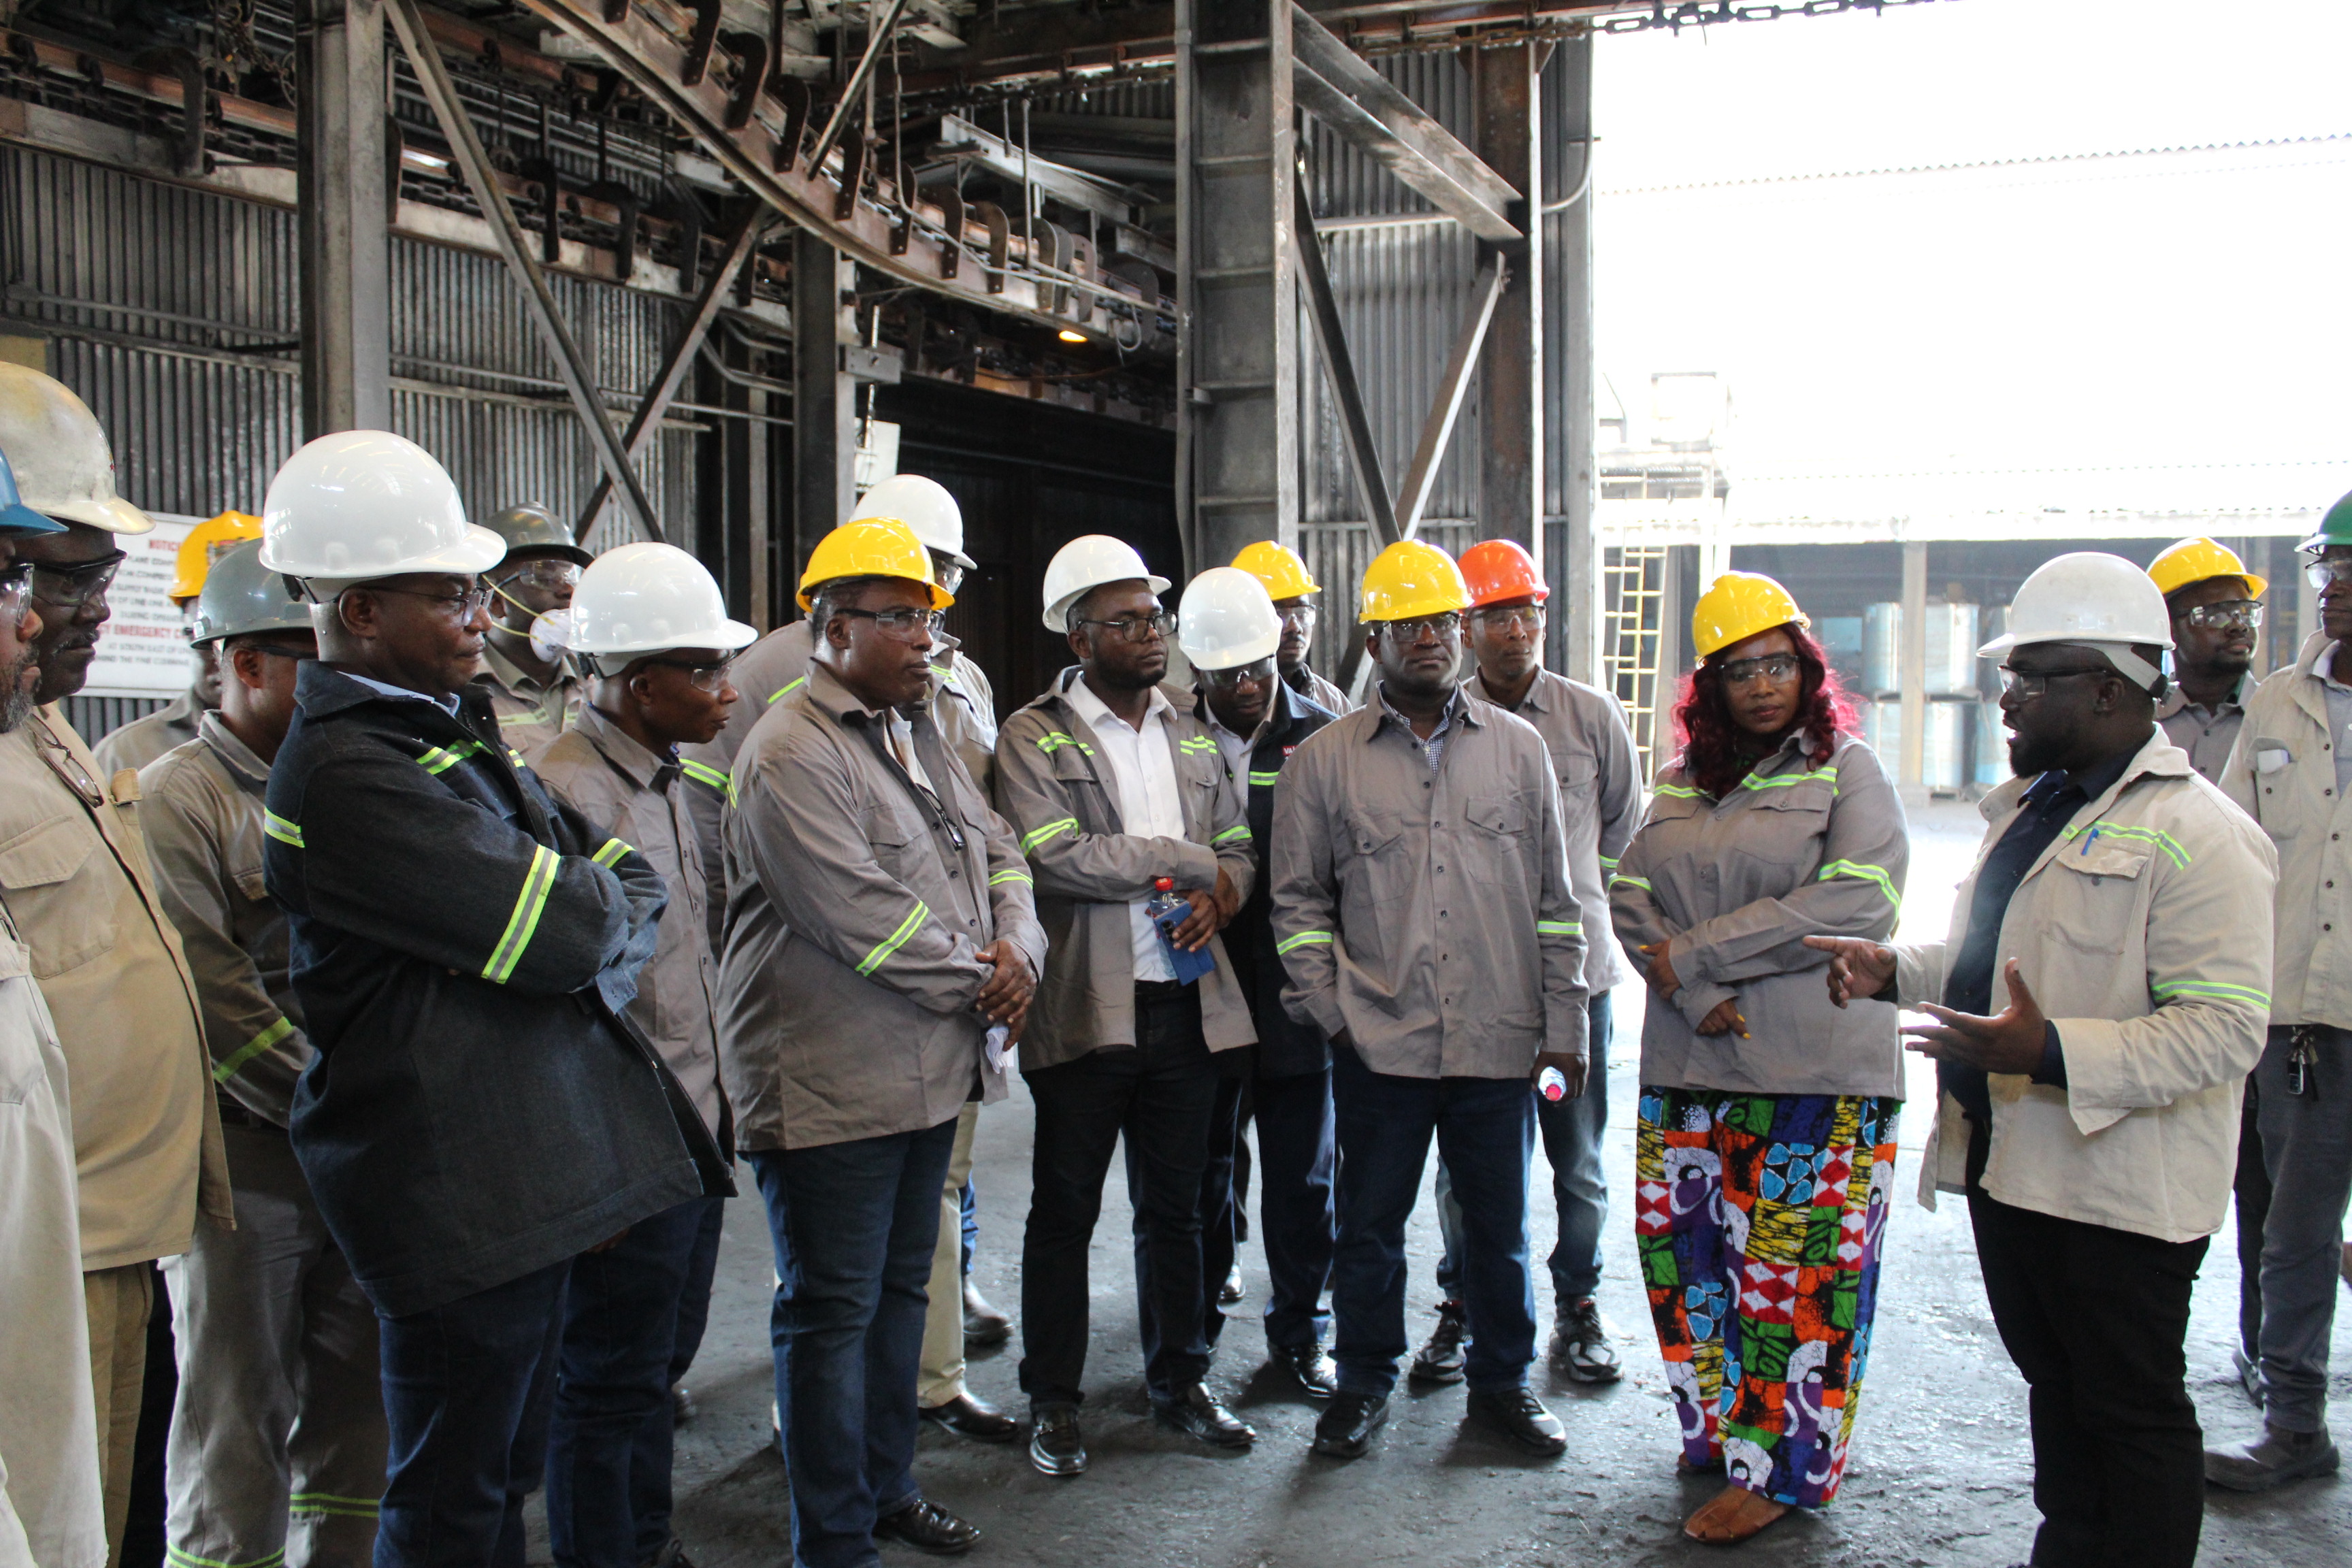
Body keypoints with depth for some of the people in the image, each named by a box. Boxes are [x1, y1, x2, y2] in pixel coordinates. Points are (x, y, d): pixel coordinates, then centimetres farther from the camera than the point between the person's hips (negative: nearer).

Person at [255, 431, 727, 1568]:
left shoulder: (443, 725, 12)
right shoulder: (347, 772, -20)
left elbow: (629, 877, 12)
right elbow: (564, 930, -22)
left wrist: (592, 944, -8)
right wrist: (615, 909, 0)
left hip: (525, 1165, 9)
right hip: (454, 1188, -9)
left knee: (502, 1469, 21)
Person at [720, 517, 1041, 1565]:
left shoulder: (921, 737, 13)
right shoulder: (791, 754, -16)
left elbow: (997, 852, 15)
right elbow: (862, 918, -23)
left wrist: (1018, 948, -6)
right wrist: (978, 986, -13)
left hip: (931, 1072, 9)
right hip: (833, 1085, -9)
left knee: (900, 1288, 20)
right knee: (832, 1310, 3)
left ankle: (886, 1484, 36)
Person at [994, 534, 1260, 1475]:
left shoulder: (1192, 737, 14)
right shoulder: (1034, 737, -3)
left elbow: (1237, 845, 15)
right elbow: (1057, 856, -17)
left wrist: (1217, 895, -8)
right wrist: (1190, 863, -11)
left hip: (1187, 1003, 5)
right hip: (1085, 1008, -4)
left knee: (1176, 1206, 14)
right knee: (1065, 1210, 6)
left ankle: (1181, 1380, 29)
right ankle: (1054, 1401, 20)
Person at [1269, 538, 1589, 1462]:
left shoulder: (1519, 749, 6)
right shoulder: (1324, 760, 2)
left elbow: (1555, 899, 8)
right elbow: (1298, 899, 6)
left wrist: (1563, 1028, 5)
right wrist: (1329, 1010, -3)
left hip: (1500, 1042, 1)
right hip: (1380, 1042, -1)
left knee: (1500, 1225, 12)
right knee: (1369, 1227, 9)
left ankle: (1502, 1381, 31)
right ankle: (1364, 1383, 28)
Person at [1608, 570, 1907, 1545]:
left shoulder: (1845, 768, -1)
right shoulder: (1681, 784, 14)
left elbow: (1859, 900, -14)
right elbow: (1628, 895, 5)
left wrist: (1697, 954, -12)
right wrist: (1692, 996, -13)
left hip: (1817, 1072, -5)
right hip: (1687, 1069, 5)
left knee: (1795, 1270, -1)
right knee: (1686, 1251, 10)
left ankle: (1782, 1465, 13)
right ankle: (1722, 1428, 28)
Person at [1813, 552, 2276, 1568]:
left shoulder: (2197, 832, -17)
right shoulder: (2033, 805, 14)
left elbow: (2223, 1030, -24)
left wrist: (2051, 1053, -34)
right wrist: (1895, 971, 8)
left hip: (2118, 1187, -9)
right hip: (2011, 1164, 9)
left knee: (2133, 1411, 5)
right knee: (2054, 1386, 21)